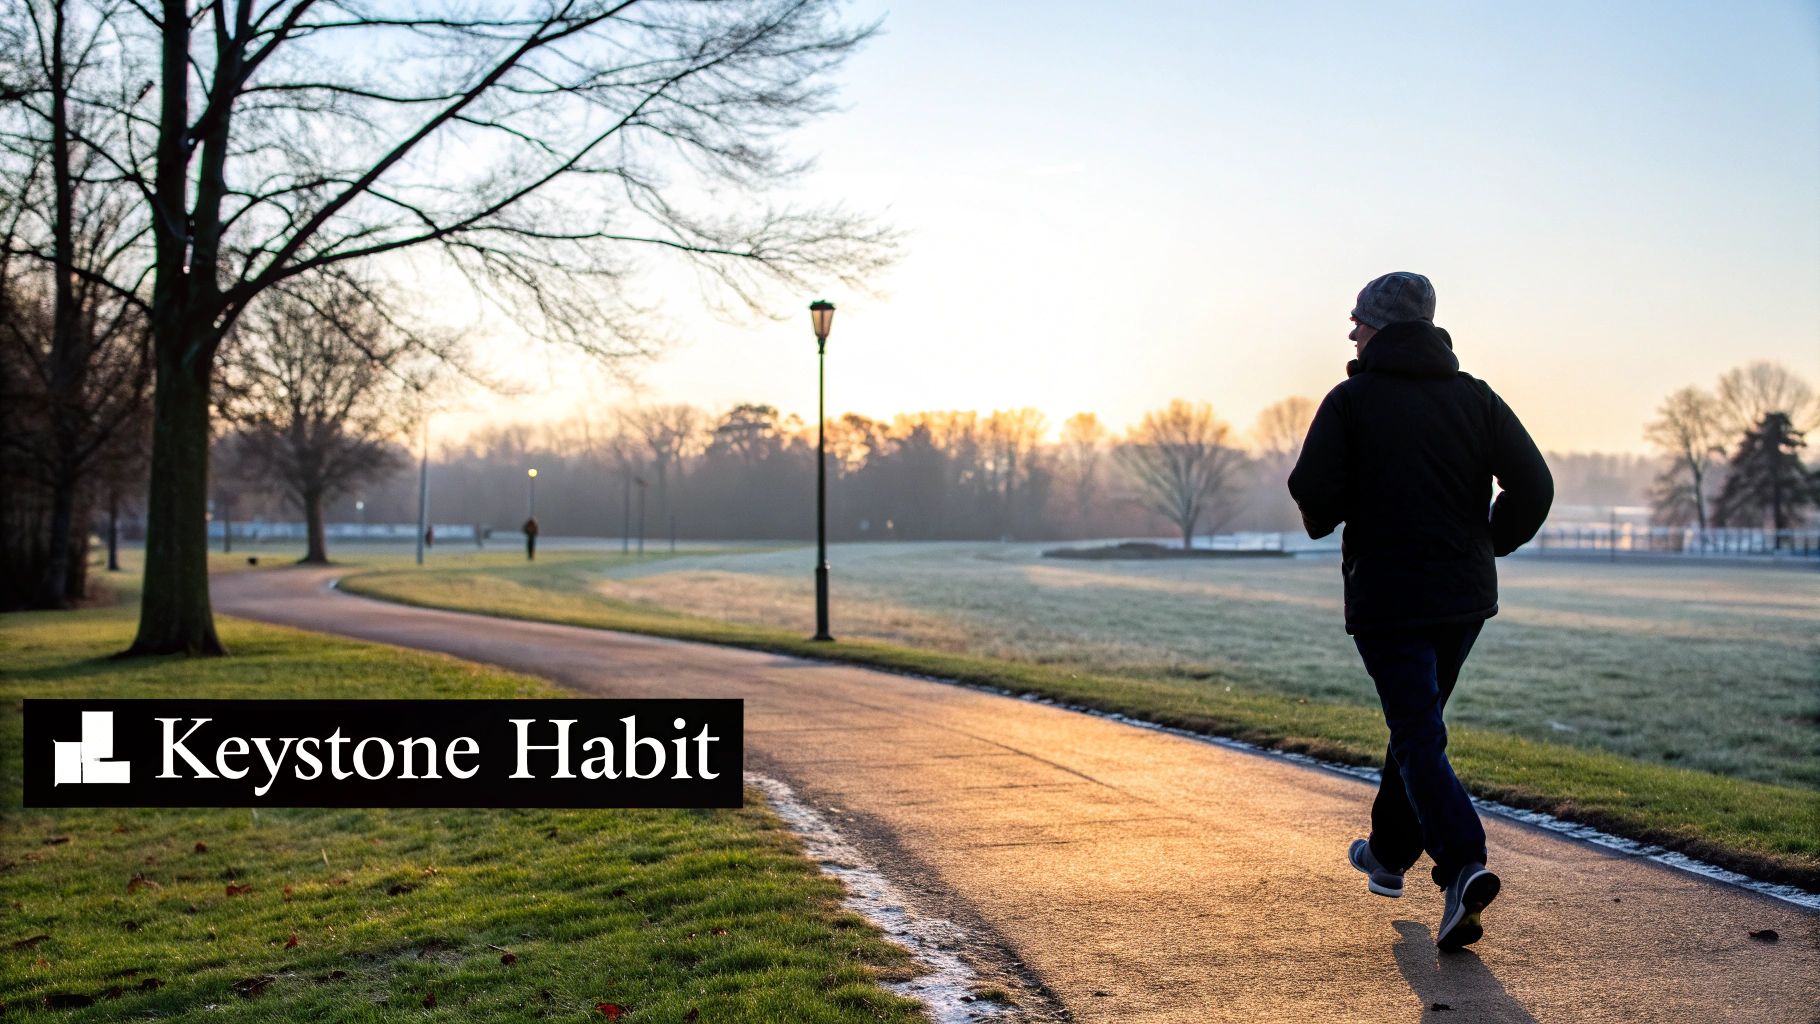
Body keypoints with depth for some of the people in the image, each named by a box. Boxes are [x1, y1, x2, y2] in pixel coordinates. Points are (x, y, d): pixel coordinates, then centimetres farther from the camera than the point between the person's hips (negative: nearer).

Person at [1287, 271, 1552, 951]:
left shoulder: (1350, 401, -6)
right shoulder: (1474, 397, 6)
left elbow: (1313, 496, -14)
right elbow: (1533, 485, 1)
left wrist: (1327, 522, 9)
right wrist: (1487, 545, 14)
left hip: (1387, 596, -5)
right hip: (1465, 595, 5)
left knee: (1418, 740, -3)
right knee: (1417, 722, 20)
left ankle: (1463, 867, -20)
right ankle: (1389, 853, 34)